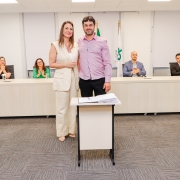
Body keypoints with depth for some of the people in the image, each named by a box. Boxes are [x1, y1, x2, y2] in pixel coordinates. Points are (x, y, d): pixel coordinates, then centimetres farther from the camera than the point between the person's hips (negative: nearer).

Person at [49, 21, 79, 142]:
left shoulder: (76, 45, 8)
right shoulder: (55, 45, -4)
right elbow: (51, 64, -5)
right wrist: (66, 65, -16)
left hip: (74, 79, 4)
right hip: (62, 79, -4)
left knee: (73, 106, 11)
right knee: (62, 108, 1)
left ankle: (72, 130, 26)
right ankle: (61, 132, 17)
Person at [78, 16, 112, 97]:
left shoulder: (102, 42, 0)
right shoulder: (79, 42, 6)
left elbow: (107, 63, -3)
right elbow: (77, 61, 11)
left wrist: (108, 80, -9)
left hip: (99, 80, -2)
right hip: (84, 80, 2)